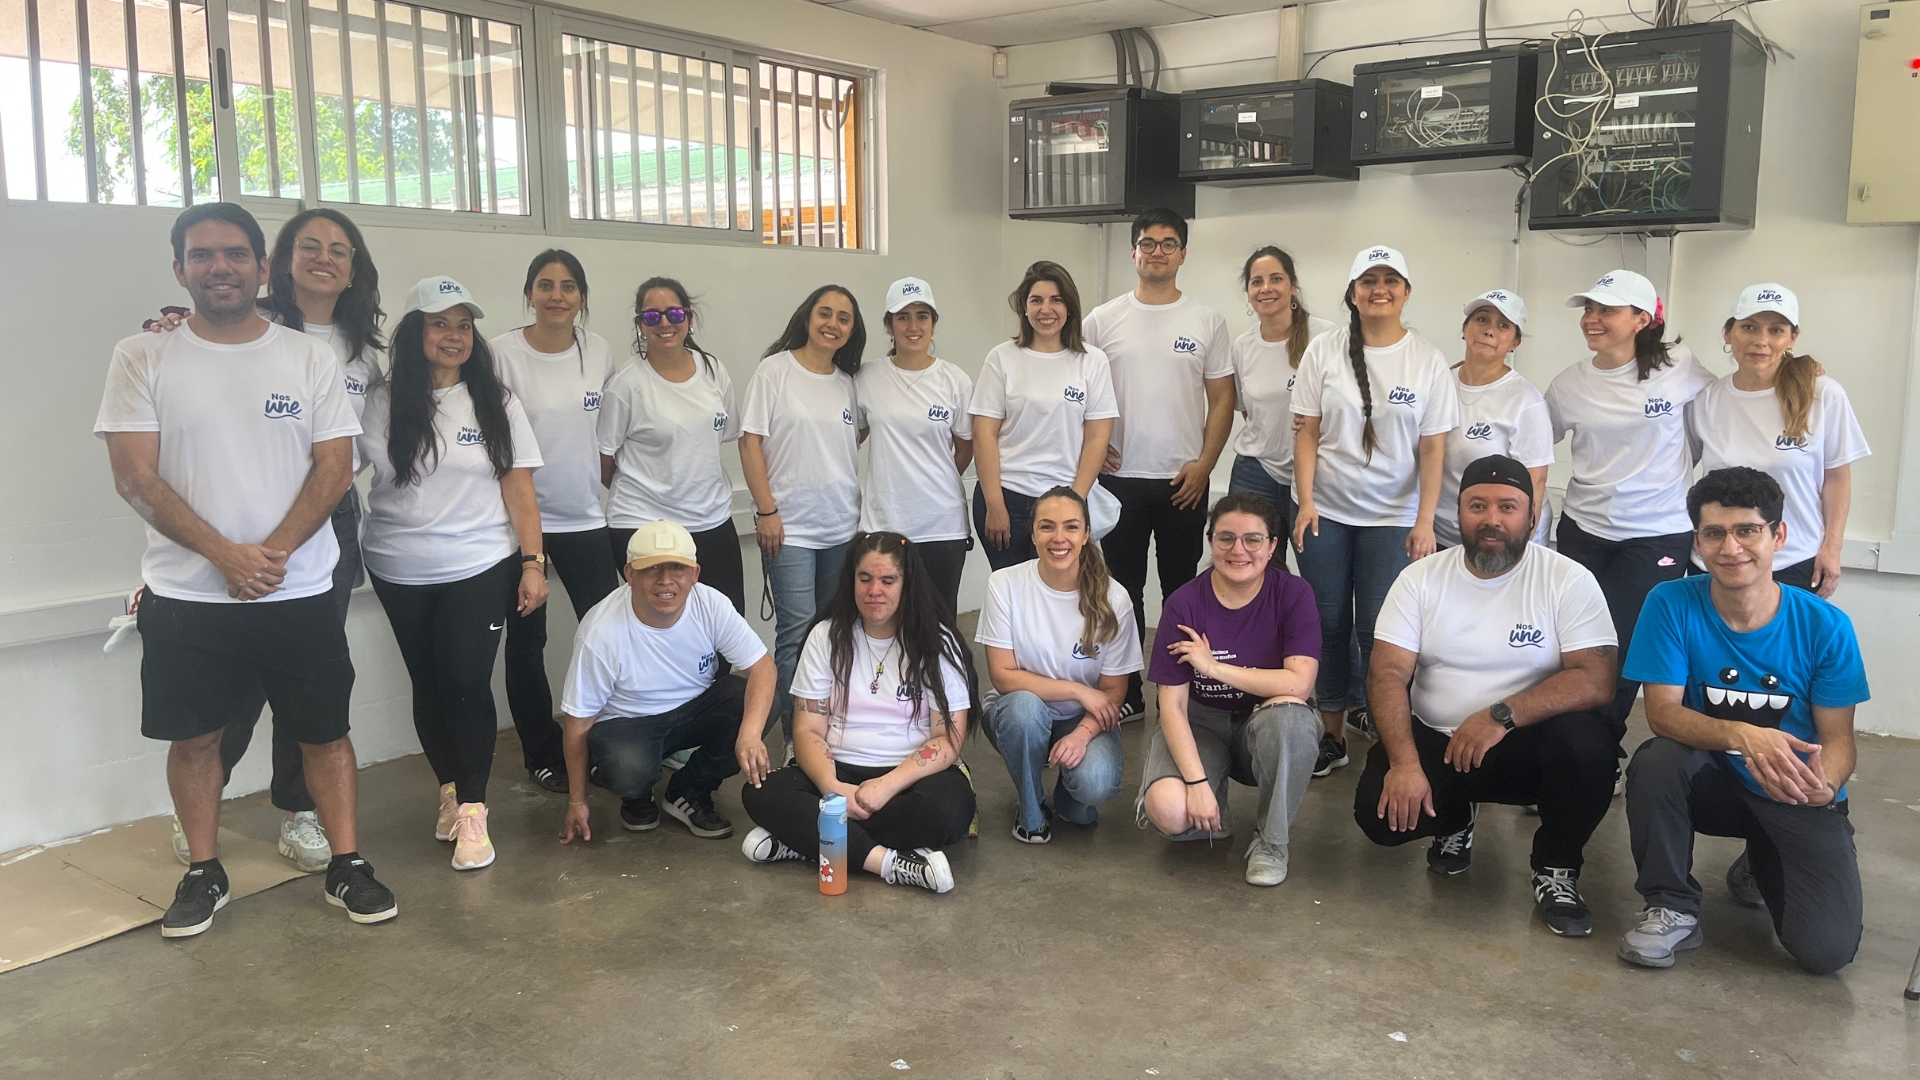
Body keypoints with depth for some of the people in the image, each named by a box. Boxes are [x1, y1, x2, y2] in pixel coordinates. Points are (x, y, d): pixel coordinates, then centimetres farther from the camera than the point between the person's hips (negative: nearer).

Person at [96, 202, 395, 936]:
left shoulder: (309, 358, 2)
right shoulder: (142, 359, -1)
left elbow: (335, 468, -3)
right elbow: (135, 476, -7)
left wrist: (273, 552, -15)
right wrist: (227, 554, -17)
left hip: (300, 593, 0)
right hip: (186, 596, 0)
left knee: (324, 732, 7)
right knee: (194, 735, 10)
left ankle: (347, 867, 19)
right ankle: (203, 874, 27)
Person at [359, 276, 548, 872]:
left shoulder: (496, 402, 2)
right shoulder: (381, 399, 0)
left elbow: (519, 488, 1)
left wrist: (533, 562, -4)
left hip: (480, 569, -1)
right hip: (401, 572, 1)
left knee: (467, 684, -7)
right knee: (429, 685, 10)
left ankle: (471, 810, 3)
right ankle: (450, 789, 28)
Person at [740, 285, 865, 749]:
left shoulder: (848, 381, 10)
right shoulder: (775, 370, -3)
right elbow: (750, 442, -6)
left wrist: (862, 511, 11)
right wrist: (767, 509, -11)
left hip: (843, 528, 5)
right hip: (789, 528, -5)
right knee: (798, 634, -8)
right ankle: (797, 739, 2)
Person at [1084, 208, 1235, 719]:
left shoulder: (1206, 322, 3)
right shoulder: (1103, 320, 4)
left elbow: (1222, 399, 2)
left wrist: (1204, 463, -7)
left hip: (1183, 482, 0)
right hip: (1119, 479, 1)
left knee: (1182, 589, 9)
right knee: (1123, 588, 7)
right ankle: (1125, 694, 18)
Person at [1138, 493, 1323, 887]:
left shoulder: (1293, 594, -12)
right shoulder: (1184, 603, -13)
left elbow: (1300, 683, -25)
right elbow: (1172, 704, -14)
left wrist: (1214, 666, -23)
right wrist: (1197, 782, -24)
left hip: (1266, 727, 1)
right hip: (1201, 725, 0)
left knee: (1290, 714, -36)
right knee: (1170, 813, -29)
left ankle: (1272, 840, -11)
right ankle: (1214, 814, 11)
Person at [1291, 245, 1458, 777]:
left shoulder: (1428, 361, -1)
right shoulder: (1324, 350, 1)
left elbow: (1433, 448, -2)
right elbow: (1307, 432, 1)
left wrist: (1424, 522, -8)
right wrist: (1305, 503, -7)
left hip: (1392, 517, -1)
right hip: (1325, 512, 1)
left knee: (1379, 629, -3)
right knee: (1329, 624, 6)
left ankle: (1380, 718, 19)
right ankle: (1332, 732, 17)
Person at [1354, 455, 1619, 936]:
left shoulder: (1569, 580, -7)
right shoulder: (1421, 578, -2)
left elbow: (1596, 681, -18)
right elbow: (1387, 674, -9)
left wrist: (1502, 715, -30)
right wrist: (1404, 761, -23)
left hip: (1528, 745, -1)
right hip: (1435, 741, 2)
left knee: (1588, 743, -33)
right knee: (1380, 811, -24)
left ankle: (1556, 868, -3)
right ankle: (1454, 821, 15)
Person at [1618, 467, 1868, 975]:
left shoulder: (1825, 626, -13)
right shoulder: (1671, 604, -15)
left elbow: (1837, 738, -8)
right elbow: (1662, 711, -19)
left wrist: (1824, 786, -32)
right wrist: (1741, 734, -39)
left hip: (1797, 798, 1)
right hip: (1714, 780, 0)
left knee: (1826, 950, -17)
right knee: (1656, 759, -35)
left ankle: (1762, 864, 19)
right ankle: (1671, 907, -11)